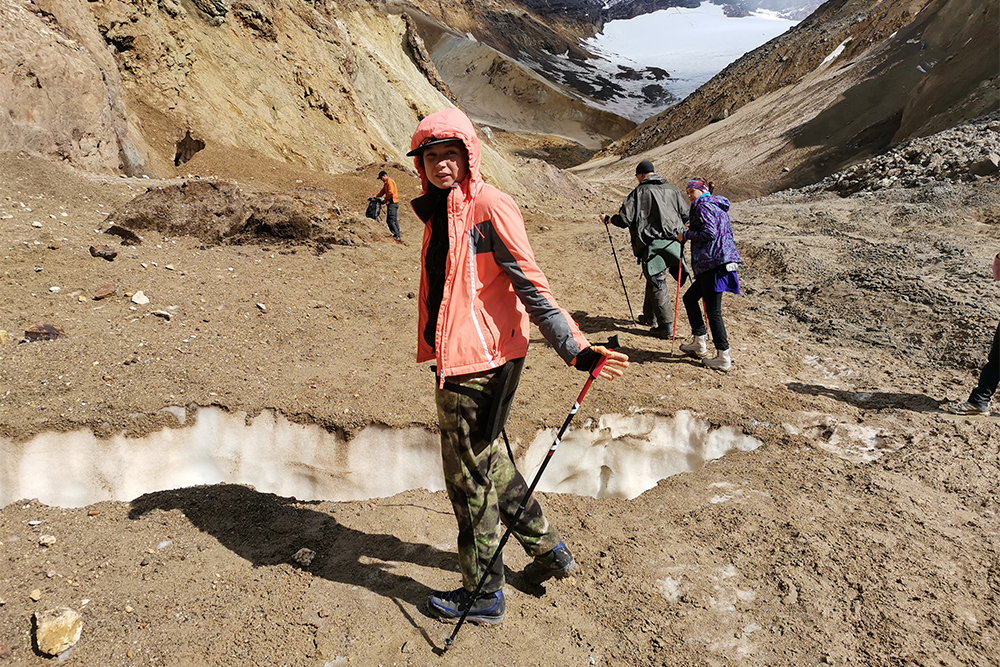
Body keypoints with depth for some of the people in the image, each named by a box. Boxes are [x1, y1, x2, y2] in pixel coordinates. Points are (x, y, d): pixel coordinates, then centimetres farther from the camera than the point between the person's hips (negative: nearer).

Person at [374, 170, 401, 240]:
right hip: (394, 203, 11)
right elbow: (382, 191, 24)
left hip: (392, 203, -11)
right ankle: (398, 235, 15)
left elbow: (391, 192, -21)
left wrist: (386, 199, -8)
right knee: (394, 220, 12)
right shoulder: (386, 183, 21)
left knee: (390, 220, -12)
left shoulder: (390, 182, -11)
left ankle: (397, 235, -14)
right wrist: (375, 197, 13)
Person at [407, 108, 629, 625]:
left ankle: (483, 596, 23)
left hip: (479, 362, -9)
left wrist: (575, 349, -25)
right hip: (458, 359, 9)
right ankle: (548, 550, 40)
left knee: (469, 477, 3)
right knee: (487, 461, 22)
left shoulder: (490, 207, -14)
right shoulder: (438, 212, 13)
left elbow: (531, 287, -18)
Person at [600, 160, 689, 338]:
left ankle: (666, 326, -2)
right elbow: (686, 215, 12)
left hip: (652, 244, -6)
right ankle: (650, 316, 32)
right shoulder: (672, 189, 10)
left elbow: (624, 219, -10)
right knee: (654, 278, 21)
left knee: (657, 284, -2)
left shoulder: (640, 192, -6)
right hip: (673, 243, 6)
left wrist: (608, 219, 9)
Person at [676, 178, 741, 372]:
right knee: (690, 297, 19)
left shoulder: (704, 205, -7)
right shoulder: (718, 206, 22)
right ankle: (700, 344, 23)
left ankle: (724, 358, -3)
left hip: (714, 263, -10)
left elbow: (709, 233, -19)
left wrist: (686, 235, -6)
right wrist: (694, 229, 18)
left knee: (713, 310, -6)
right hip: (719, 262, 10)